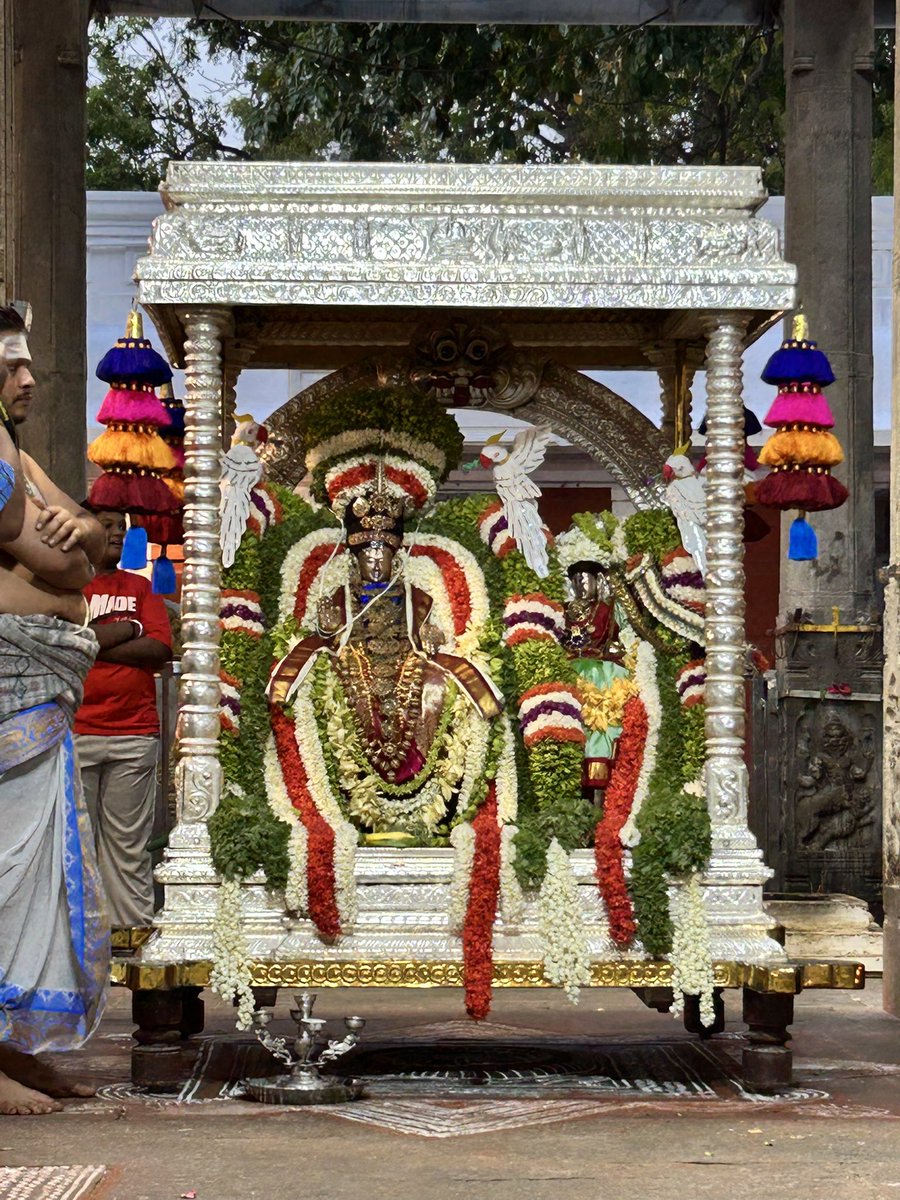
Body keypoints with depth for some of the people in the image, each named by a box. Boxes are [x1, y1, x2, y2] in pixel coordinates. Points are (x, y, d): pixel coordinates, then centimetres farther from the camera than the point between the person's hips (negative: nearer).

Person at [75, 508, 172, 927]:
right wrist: (127, 629, -2)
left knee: (128, 843, 1)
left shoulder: (141, 588, 16)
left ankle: (135, 927, 3)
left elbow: (160, 648, 2)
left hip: (134, 735, 2)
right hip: (75, 732, -2)